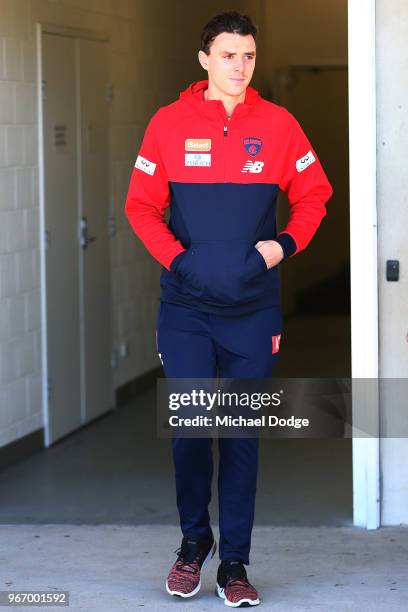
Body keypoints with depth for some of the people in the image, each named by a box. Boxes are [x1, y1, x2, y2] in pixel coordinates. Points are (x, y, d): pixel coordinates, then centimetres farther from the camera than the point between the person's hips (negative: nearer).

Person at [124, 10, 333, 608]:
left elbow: (313, 194, 10)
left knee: (242, 435, 5)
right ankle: (193, 542, 22)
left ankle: (234, 563, 15)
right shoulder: (170, 123, 0)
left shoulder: (278, 125, 2)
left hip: (253, 308, 1)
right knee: (189, 428, -3)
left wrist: (285, 244, -6)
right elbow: (142, 205, 4)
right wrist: (175, 257, -8)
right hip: (186, 307, -1)